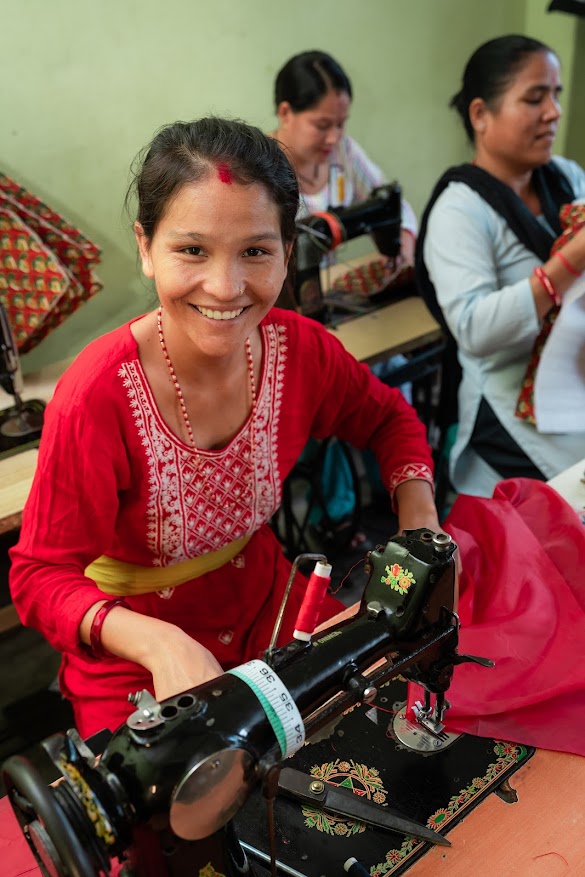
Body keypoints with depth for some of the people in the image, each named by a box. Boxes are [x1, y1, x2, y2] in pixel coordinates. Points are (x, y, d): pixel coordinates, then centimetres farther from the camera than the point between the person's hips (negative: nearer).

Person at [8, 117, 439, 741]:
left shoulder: (301, 349, -15)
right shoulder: (97, 397, -28)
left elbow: (387, 418, 5)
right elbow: (39, 574, -19)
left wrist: (420, 523, -12)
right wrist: (156, 641, -36)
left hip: (264, 604, 4)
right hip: (132, 653, -3)